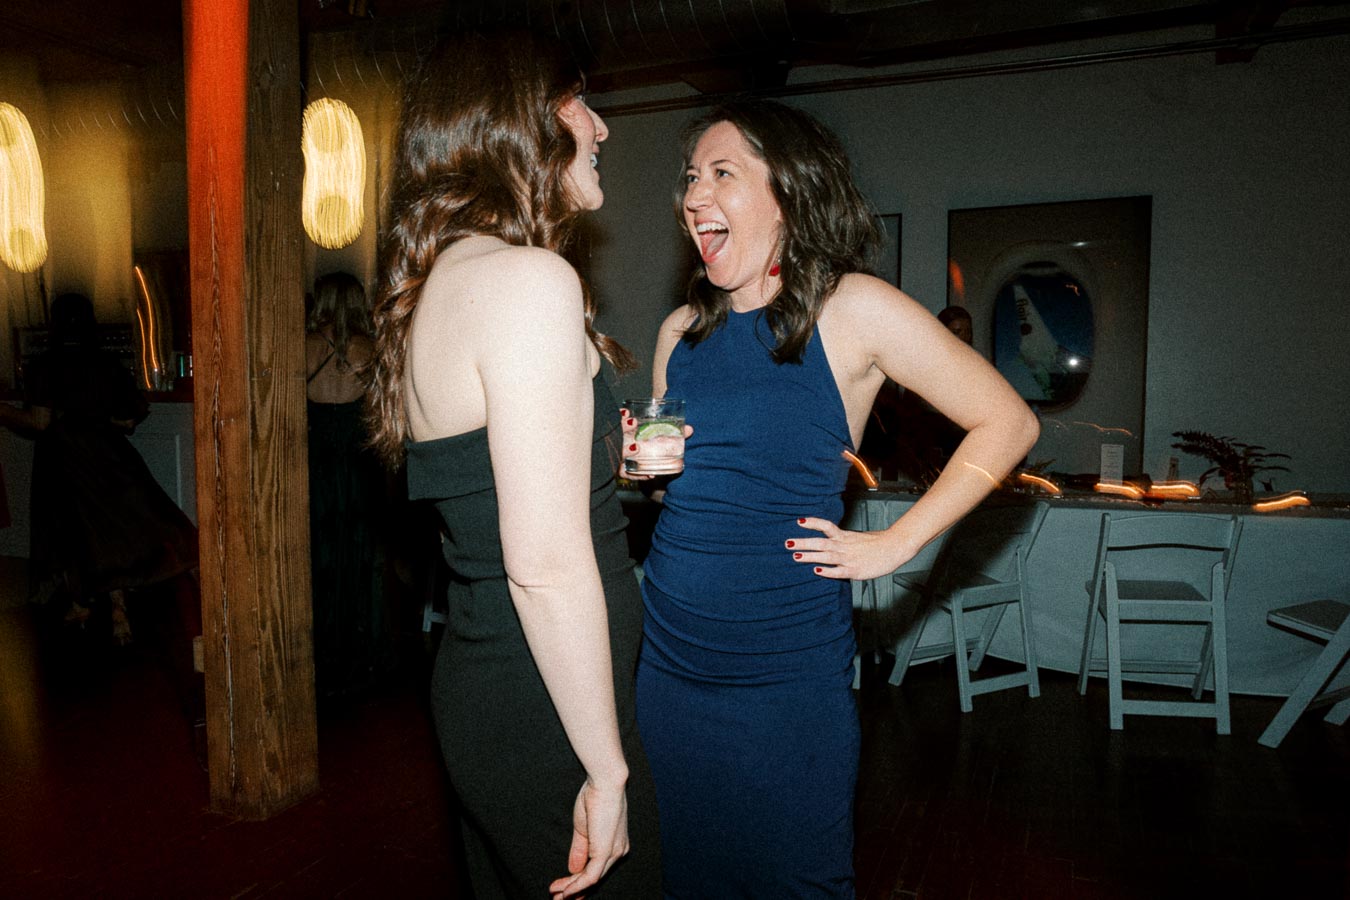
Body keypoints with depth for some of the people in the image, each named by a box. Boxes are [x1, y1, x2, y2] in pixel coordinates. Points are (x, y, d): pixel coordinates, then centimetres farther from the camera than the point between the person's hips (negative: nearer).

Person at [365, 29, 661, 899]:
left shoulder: (443, 275, 10)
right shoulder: (531, 279, -20)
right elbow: (546, 564, -24)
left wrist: (612, 457, 10)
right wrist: (608, 767, -17)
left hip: (477, 686, 10)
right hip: (545, 717, -10)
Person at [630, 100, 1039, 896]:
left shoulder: (851, 309, -9)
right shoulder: (681, 330, 6)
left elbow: (1008, 423, -6)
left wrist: (894, 544, -10)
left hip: (786, 676, -5)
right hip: (668, 657, 5)